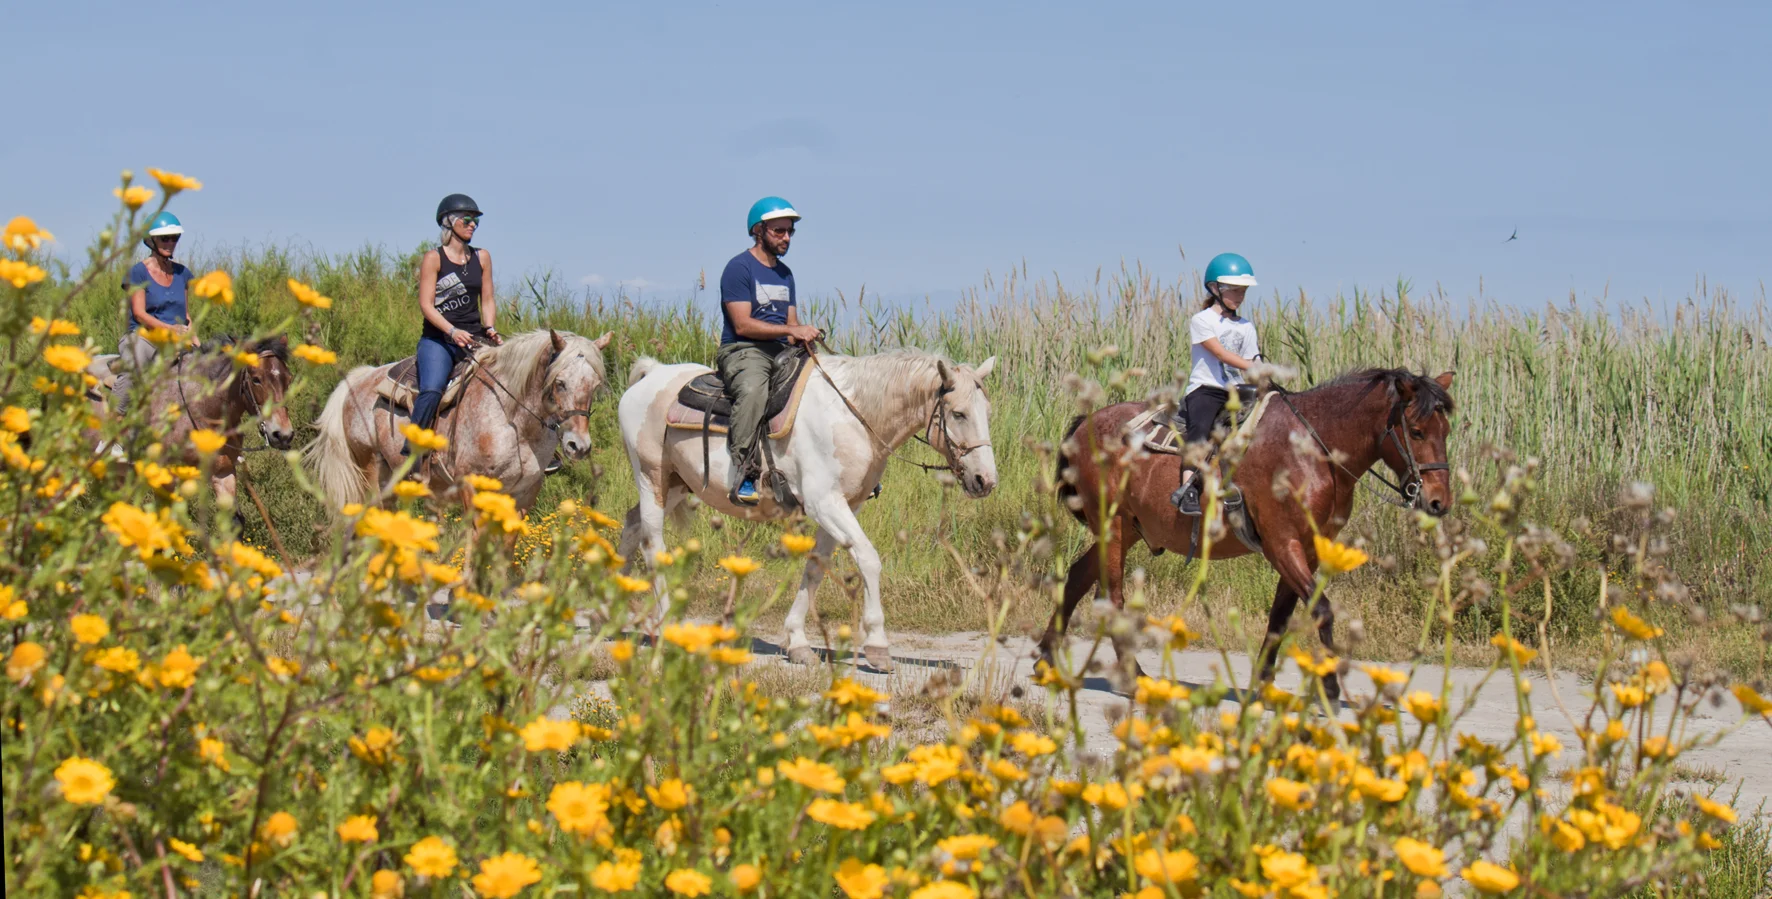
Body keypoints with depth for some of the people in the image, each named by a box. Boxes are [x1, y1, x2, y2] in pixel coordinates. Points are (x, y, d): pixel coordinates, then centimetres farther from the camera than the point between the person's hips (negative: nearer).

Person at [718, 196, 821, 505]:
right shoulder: (739, 268, -5)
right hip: (742, 351, -8)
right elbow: (743, 325, -13)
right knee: (752, 391, -39)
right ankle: (744, 475, -43)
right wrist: (790, 330, -19)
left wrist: (803, 336, -2)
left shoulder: (784, 273, 20)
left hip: (780, 353, 8)